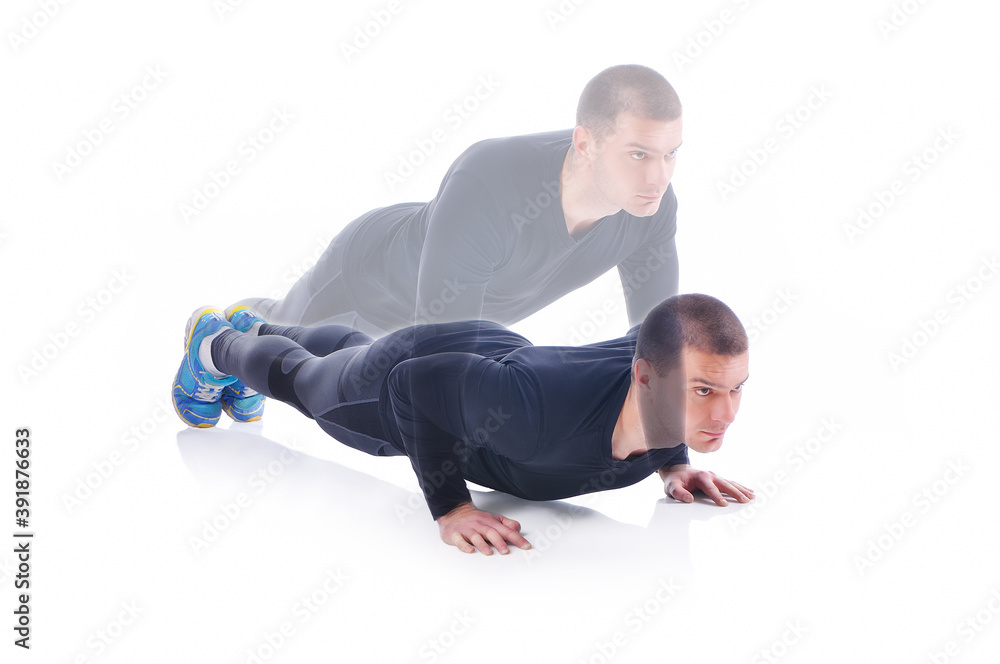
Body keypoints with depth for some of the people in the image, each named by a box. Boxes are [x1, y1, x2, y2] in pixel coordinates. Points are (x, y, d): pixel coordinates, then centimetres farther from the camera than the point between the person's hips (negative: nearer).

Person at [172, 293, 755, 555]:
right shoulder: (536, 407, -52)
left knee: (351, 348, 37)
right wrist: (450, 508, -38)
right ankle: (217, 345, 63)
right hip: (399, 381, -6)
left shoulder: (678, 367, -33)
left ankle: (255, 325, 70)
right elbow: (413, 384, -35)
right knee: (301, 377, 29)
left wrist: (673, 466, -13)